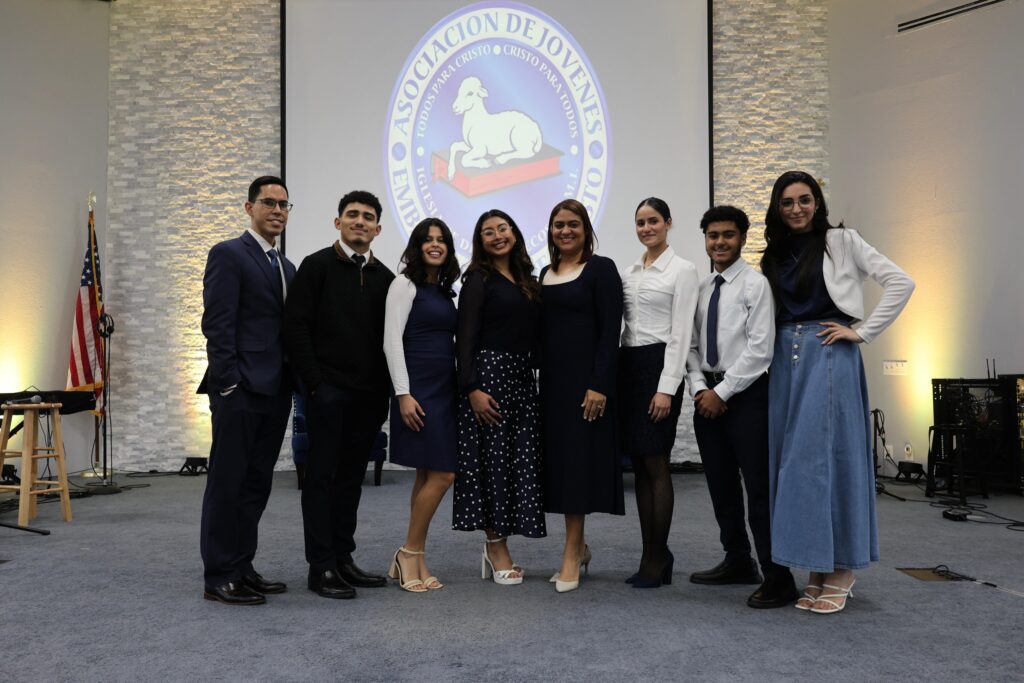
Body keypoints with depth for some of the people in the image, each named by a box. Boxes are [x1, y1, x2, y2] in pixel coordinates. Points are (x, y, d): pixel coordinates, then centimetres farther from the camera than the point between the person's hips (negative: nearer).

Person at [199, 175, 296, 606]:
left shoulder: (286, 267, 18)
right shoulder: (228, 255, -5)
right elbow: (217, 324, -12)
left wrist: (294, 382, 10)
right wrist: (229, 383, -17)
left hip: (274, 392, 8)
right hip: (240, 391, -7)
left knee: (257, 484, 12)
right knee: (228, 483, 0)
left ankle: (241, 567, 22)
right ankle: (218, 577, 9)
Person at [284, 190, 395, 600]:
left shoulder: (384, 277, 13)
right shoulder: (317, 266, -1)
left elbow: (388, 337, 14)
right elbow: (296, 327, -7)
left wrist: (385, 390, 5)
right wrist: (314, 382, -12)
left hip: (369, 394, 5)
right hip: (327, 390, -5)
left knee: (351, 477, 11)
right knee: (322, 476, 0)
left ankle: (343, 559, 21)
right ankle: (321, 568, 6)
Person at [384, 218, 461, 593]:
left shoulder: (445, 290, 16)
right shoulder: (405, 284, -4)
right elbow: (392, 340, -11)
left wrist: (462, 387, 11)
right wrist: (403, 394, -17)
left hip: (445, 388, 8)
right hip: (419, 389, -8)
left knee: (428, 475, 8)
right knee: (442, 474, -11)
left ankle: (414, 560, 15)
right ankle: (410, 554, 4)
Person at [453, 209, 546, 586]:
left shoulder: (528, 281, 15)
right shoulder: (479, 279, -3)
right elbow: (465, 338, -10)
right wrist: (472, 389, -19)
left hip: (523, 377, 7)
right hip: (489, 374, -6)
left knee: (520, 461, 7)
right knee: (493, 459, -2)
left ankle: (497, 547, 18)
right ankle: (496, 548, 10)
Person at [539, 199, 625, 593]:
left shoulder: (601, 268, -4)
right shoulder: (546, 273, 14)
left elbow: (611, 330, -11)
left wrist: (600, 384, -19)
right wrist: (540, 379, 10)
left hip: (585, 378, -6)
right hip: (552, 379, 6)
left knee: (578, 459, -4)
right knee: (559, 458, 8)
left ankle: (571, 554, 5)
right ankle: (579, 547, 22)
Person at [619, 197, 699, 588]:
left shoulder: (682, 270, -4)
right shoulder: (629, 272, 15)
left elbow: (680, 333, -10)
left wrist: (667, 387, -17)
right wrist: (616, 375, 8)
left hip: (658, 365, -6)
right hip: (628, 366, 7)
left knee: (656, 465, -3)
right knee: (640, 466, 8)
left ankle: (658, 558, 8)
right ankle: (652, 555, 17)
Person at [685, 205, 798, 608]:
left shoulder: (755, 284, -7)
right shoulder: (701, 288, 12)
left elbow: (760, 349, -14)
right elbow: (693, 345, 12)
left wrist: (722, 392, -14)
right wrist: (699, 387, -4)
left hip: (746, 393, -6)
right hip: (708, 394, 7)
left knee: (759, 486, -4)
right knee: (720, 484, 13)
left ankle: (777, 578, 4)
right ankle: (737, 562, 26)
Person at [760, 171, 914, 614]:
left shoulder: (841, 241, 1)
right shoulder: (773, 257, 15)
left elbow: (901, 283, -5)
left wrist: (862, 331, -7)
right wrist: (774, 350, 4)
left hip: (829, 356, -5)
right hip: (785, 359, 5)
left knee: (828, 456, -7)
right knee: (792, 459, 4)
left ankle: (840, 570, 4)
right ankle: (816, 570, 13)